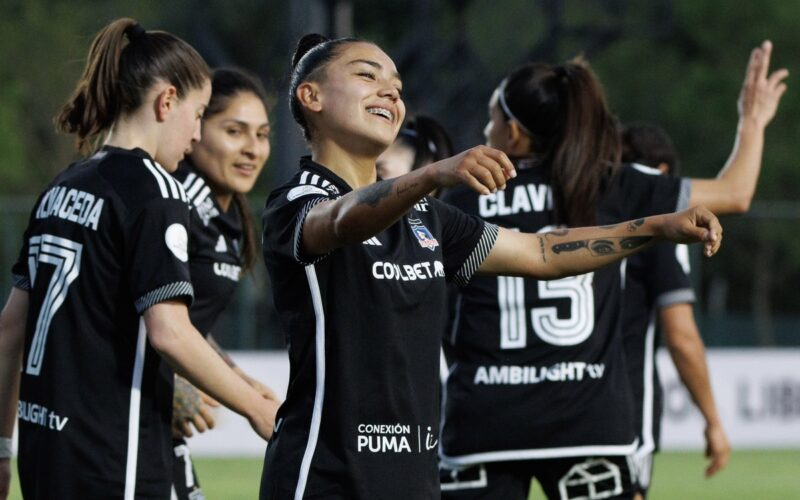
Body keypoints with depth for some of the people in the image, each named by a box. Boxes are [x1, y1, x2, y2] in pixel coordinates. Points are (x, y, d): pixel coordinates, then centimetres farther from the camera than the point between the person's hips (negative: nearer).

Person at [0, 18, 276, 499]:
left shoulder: (61, 188, 14)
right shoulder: (153, 189, -10)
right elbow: (168, 332, -19)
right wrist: (258, 410, -10)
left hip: (43, 445, 8)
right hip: (112, 460, -8)